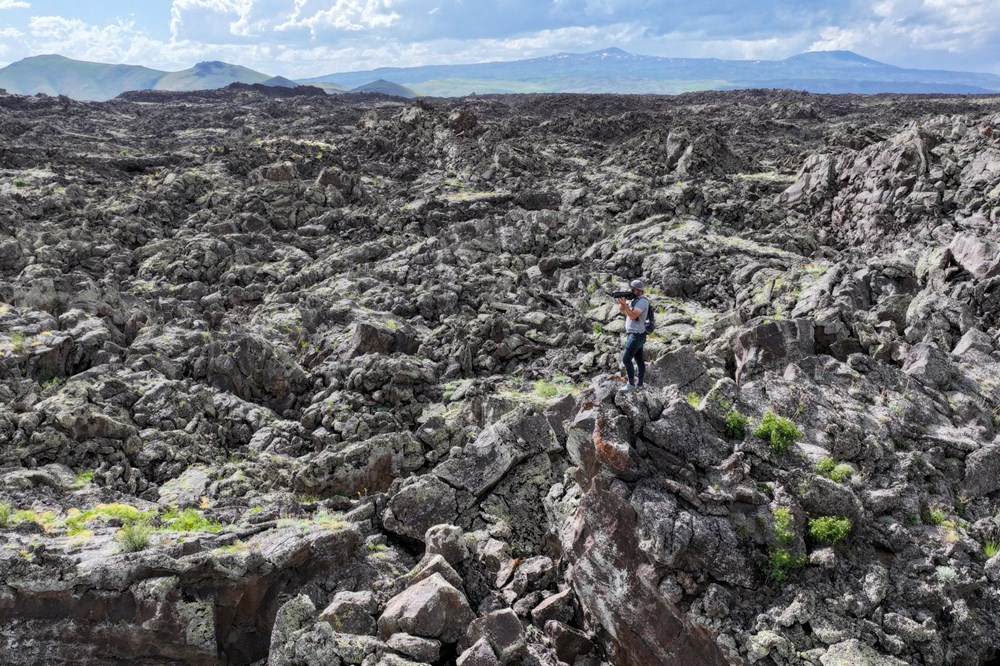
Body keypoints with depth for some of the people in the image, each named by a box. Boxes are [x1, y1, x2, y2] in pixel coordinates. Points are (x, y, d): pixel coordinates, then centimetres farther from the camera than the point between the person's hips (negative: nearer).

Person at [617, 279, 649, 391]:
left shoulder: (642, 301, -18)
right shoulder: (635, 299, 12)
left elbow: (632, 316, -26)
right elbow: (621, 309, 9)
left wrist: (624, 304, -27)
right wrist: (621, 299, -10)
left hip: (636, 336, -10)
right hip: (635, 335, 10)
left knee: (626, 359, -7)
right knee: (639, 360, 12)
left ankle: (631, 384, 0)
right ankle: (639, 384, 18)